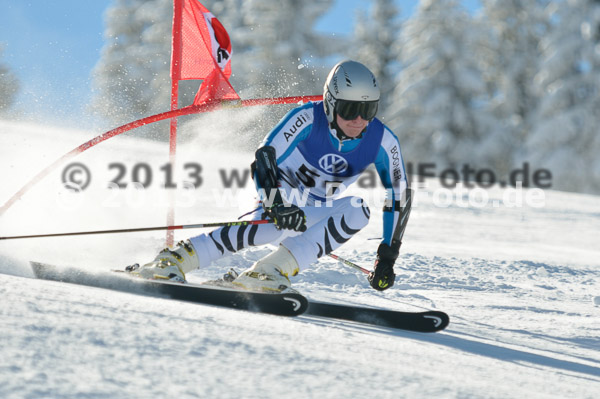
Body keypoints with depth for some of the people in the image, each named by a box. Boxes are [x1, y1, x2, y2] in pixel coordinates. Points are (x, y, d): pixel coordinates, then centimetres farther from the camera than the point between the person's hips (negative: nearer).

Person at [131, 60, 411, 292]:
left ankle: (270, 271, -36)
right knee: (271, 226, -40)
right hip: (282, 197, -4)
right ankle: (172, 260, -38)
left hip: (315, 214, 4)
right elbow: (264, 158, -26)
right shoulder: (307, 118, -22)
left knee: (357, 211, -29)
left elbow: (400, 198, -5)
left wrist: (387, 256, -11)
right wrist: (276, 205, -44)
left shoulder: (382, 141, -13)